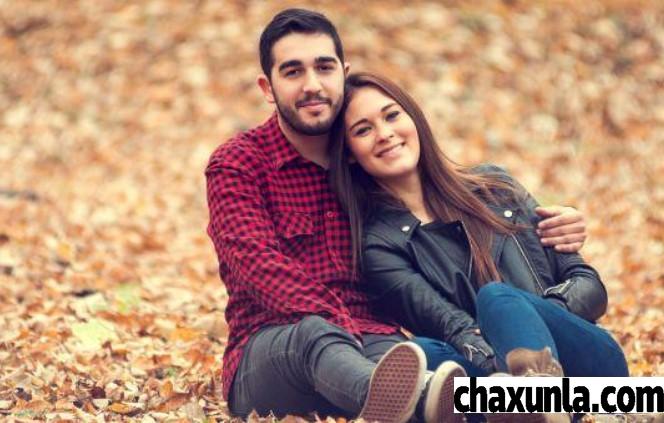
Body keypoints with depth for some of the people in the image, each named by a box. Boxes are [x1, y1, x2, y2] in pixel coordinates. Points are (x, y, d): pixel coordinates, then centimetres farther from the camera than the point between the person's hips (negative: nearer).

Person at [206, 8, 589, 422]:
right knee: (314, 333, -41)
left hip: (374, 344, 3)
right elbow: (260, 263, -13)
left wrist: (548, 229, 5)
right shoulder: (237, 165, 4)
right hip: (269, 351, -3)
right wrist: (338, 325, -31)